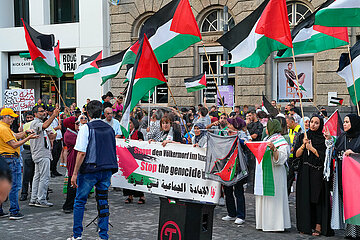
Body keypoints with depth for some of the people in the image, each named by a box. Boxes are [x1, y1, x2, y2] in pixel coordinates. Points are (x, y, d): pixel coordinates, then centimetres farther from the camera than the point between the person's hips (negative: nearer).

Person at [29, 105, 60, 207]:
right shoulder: (35, 123, -12)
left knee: (37, 177, 11)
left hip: (44, 154, 11)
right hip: (42, 154, -11)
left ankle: (34, 199, 15)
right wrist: (53, 115, -37)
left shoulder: (39, 123, 22)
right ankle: (41, 200, -7)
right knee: (44, 177, -10)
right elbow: (45, 126, -33)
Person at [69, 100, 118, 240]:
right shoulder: (109, 129, 8)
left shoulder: (86, 128, -8)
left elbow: (82, 153, -13)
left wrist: (75, 173, -10)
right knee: (103, 201, 11)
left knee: (80, 200, 8)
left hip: (90, 170, -5)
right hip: (107, 170, 5)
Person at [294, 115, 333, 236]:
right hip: (304, 172, 3)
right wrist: (304, 145, -10)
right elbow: (297, 154, 4)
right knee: (305, 198, 3)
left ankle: (318, 226, 1)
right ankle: (306, 226, 11)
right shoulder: (303, 136, 10)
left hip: (318, 173, -3)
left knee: (318, 199, -4)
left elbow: (324, 156, -7)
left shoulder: (323, 138, 1)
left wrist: (311, 148, -12)